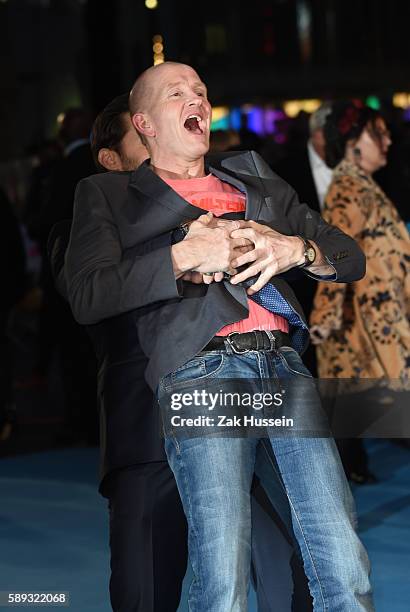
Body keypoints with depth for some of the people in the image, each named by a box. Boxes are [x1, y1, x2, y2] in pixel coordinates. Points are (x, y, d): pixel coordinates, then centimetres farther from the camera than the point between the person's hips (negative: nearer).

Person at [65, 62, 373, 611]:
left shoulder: (257, 180, 30)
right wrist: (184, 257, -6)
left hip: (285, 366, 3)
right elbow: (87, 298, 3)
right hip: (201, 370, -3)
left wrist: (298, 248, 4)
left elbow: (351, 257, 27)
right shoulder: (108, 196, 20)